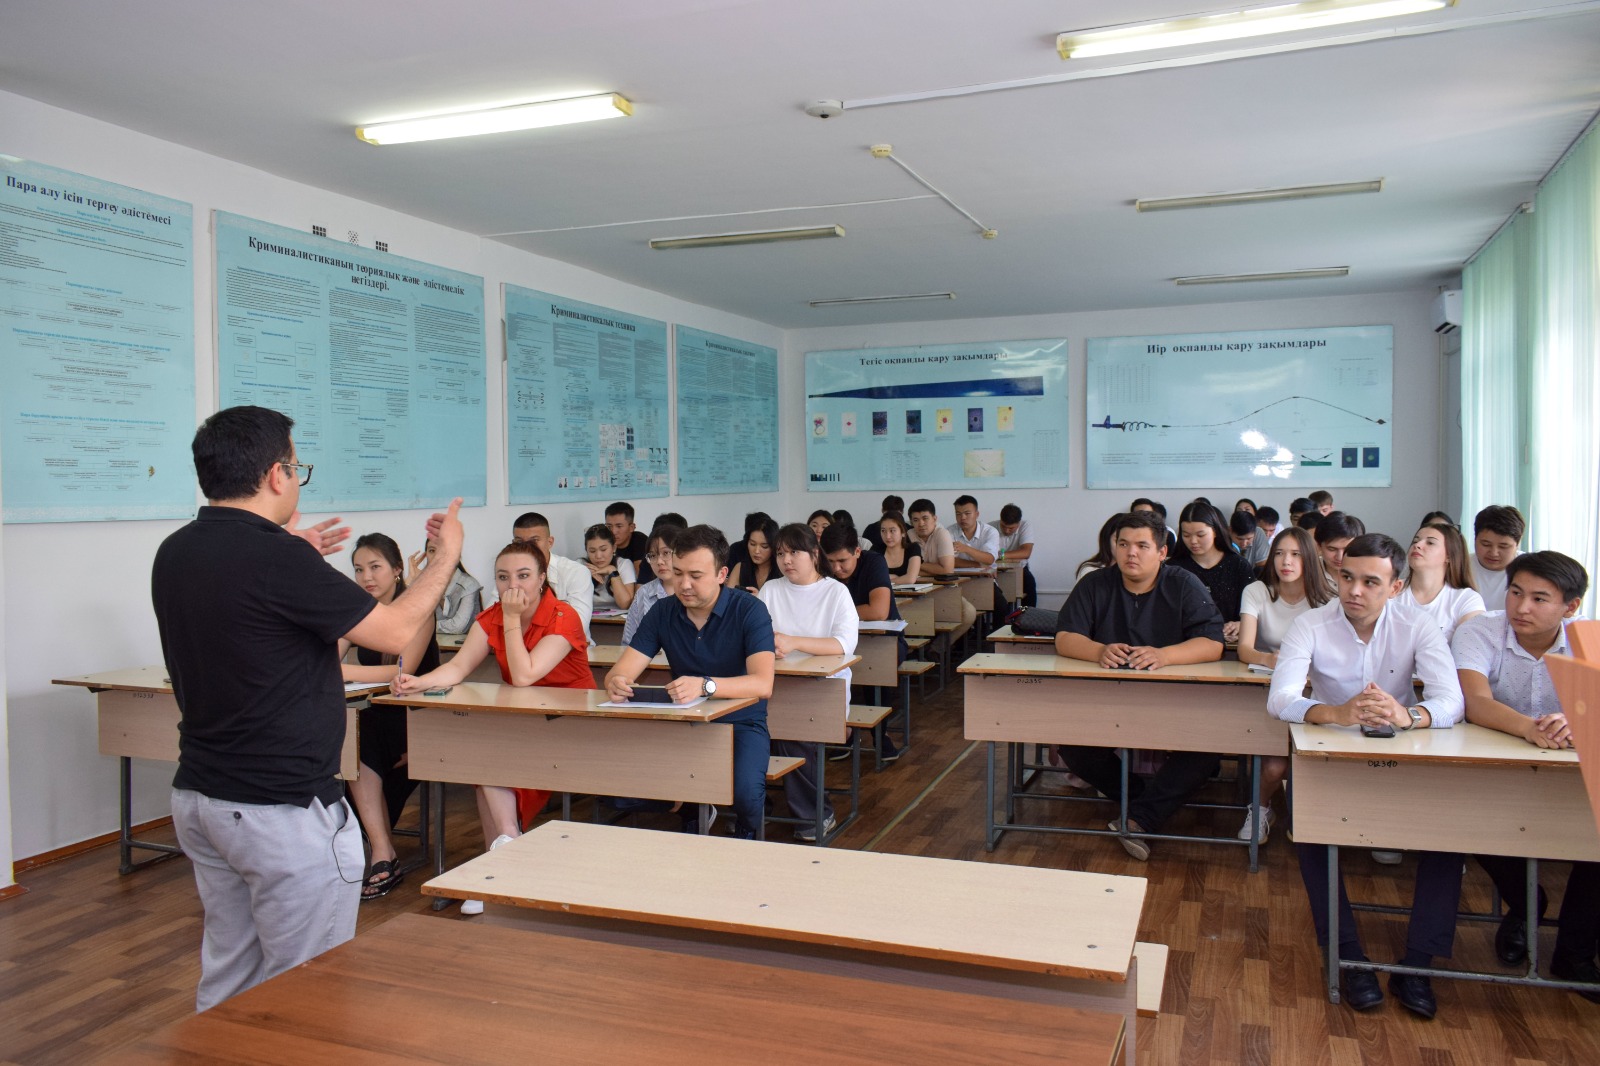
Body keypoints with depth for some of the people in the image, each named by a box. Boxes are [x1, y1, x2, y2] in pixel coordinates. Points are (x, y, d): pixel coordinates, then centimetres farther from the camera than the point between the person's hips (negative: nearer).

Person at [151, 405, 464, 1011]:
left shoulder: (175, 554, 4)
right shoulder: (275, 557, -22)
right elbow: (397, 631, -15)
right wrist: (447, 556, -1)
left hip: (198, 797, 9)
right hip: (283, 810, -9)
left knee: (226, 980, 20)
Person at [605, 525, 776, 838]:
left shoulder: (749, 610, -12)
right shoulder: (663, 612, 1)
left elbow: (762, 683, -25)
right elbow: (621, 672, -5)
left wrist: (704, 685, -43)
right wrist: (616, 683, -31)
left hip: (741, 723, -3)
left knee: (745, 793, -32)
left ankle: (745, 836, 8)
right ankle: (692, 813, 11)